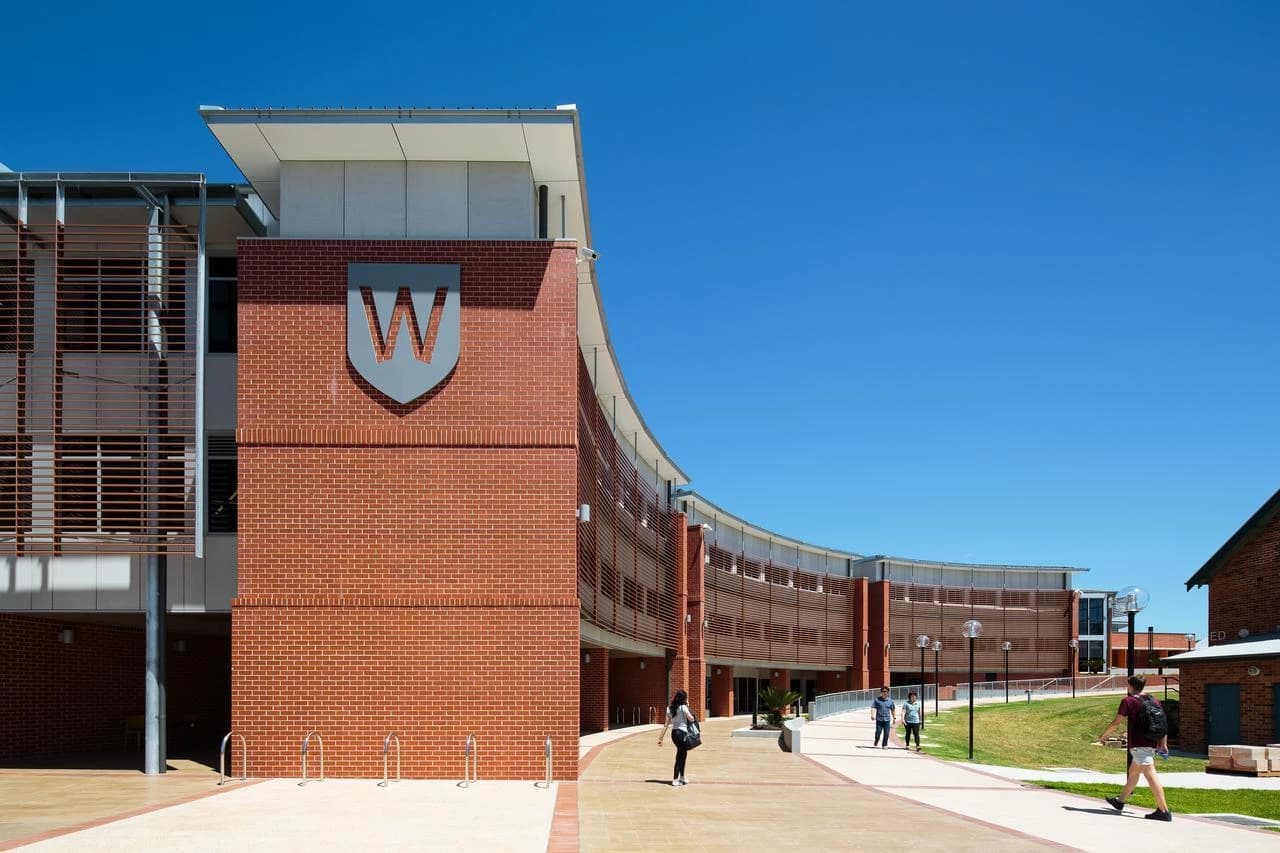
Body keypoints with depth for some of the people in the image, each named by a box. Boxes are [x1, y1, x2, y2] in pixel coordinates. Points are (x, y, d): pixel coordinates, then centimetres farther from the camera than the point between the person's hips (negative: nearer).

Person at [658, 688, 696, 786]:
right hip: (682, 733, -7)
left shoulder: (670, 708, 8)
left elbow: (666, 725, 7)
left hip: (674, 733, 7)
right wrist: (688, 708, 0)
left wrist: (661, 738, 8)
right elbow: (691, 719, -9)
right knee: (680, 757, -1)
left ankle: (682, 777, 31)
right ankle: (675, 780, -3)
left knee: (683, 755, 21)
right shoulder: (683, 707, -11)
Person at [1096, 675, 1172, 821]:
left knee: (1151, 776, -12)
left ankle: (1164, 811, -19)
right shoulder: (1153, 700, 14)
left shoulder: (1128, 701, -4)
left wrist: (1103, 735, 10)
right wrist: (1164, 743, 14)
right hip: (1153, 744, 8)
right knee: (1133, 772, 22)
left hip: (1139, 745, -8)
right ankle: (1120, 801, 37)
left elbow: (1116, 722, -5)